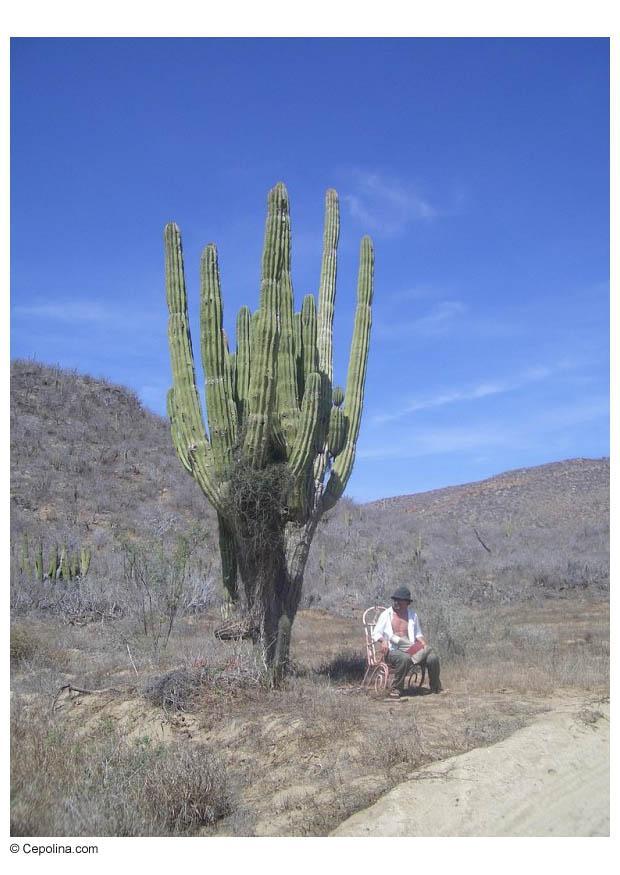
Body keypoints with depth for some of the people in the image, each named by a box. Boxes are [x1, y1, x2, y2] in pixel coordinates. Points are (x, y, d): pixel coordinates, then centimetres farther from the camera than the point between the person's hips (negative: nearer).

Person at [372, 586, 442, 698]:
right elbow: (375, 633, 3)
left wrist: (423, 642, 4)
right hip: (392, 650, -4)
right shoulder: (386, 614, 6)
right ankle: (397, 689, -22)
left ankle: (435, 688, 4)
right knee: (405, 659, -38)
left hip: (411, 649, 4)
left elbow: (418, 633, 25)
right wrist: (383, 640, -18)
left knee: (433, 657, -18)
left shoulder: (412, 615, 17)